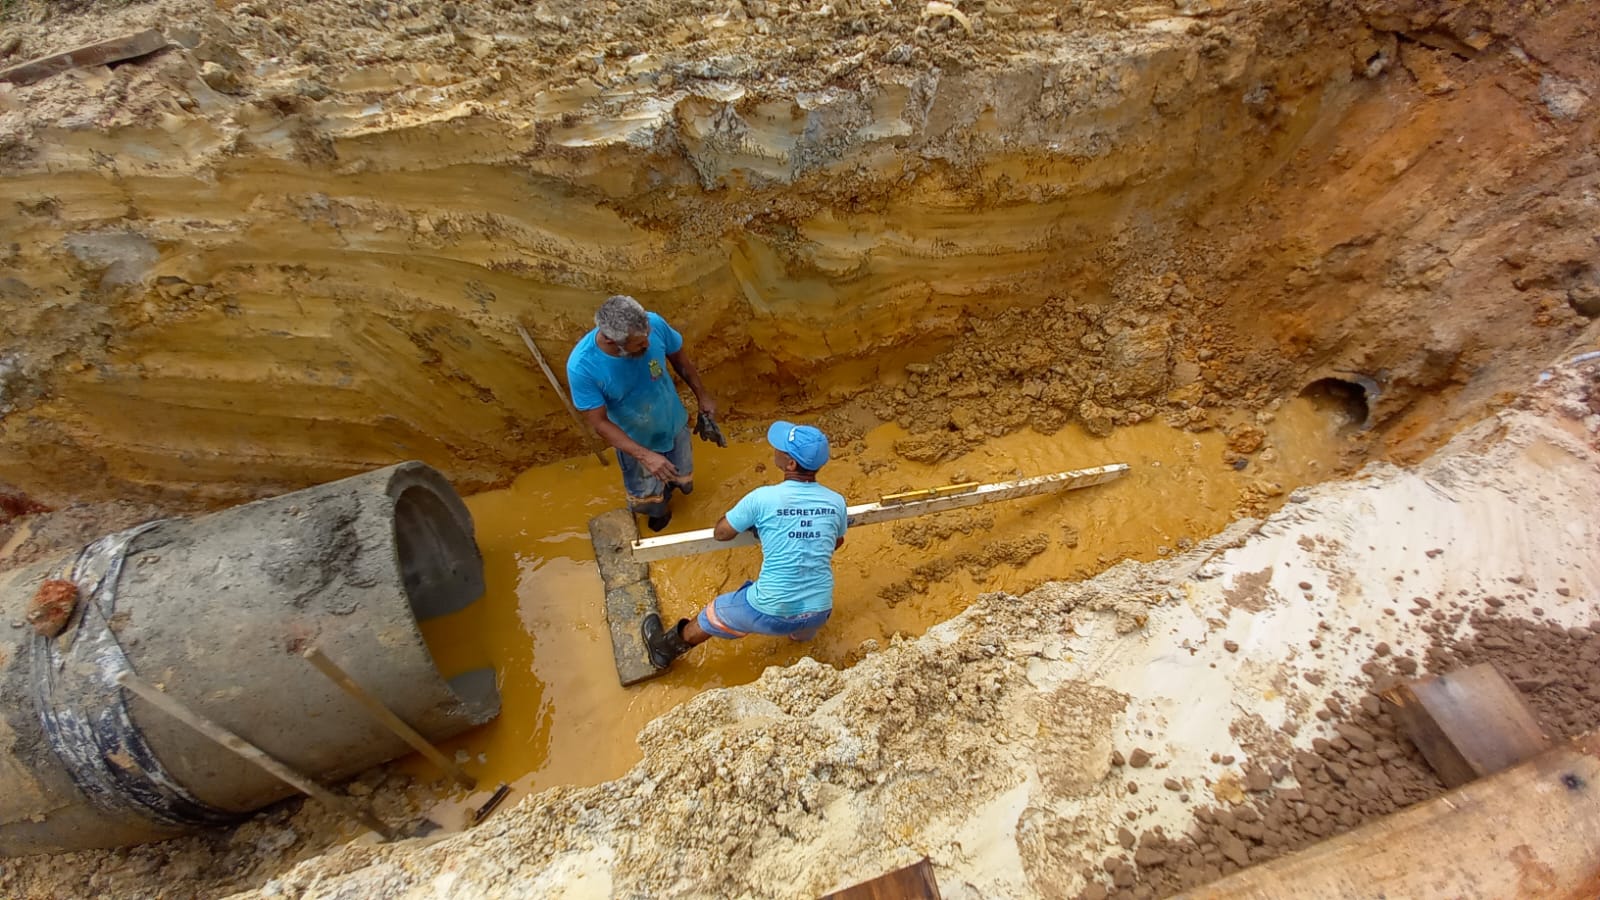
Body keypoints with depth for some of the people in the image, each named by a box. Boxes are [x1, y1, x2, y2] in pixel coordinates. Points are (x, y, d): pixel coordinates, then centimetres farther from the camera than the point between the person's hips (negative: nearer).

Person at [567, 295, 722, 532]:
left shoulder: (654, 324, -30)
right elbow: (600, 422, -27)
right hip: (635, 441, -2)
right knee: (646, 497, 25)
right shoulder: (581, 366, -37)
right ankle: (659, 509, 62)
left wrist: (702, 397, 2)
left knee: (683, 478, 30)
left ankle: (675, 482, 67)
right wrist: (645, 455, -34)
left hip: (674, 424, 2)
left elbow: (680, 359, -9)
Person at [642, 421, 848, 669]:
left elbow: (721, 533, -2)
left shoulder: (763, 498, -18)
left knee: (712, 615, 26)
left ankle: (665, 648, 53)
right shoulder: (836, 502, -7)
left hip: (772, 613, -3)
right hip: (819, 614, 3)